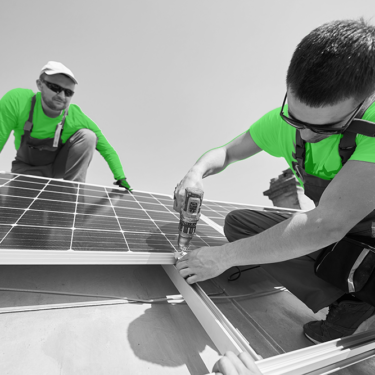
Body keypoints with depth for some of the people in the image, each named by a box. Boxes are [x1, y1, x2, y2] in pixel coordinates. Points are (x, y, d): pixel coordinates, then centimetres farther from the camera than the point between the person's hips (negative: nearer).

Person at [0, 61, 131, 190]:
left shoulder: (76, 118, -23)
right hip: (27, 168, 0)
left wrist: (120, 177, -21)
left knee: (88, 136, -25)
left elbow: (106, 148, -17)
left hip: (60, 165, 1)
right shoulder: (16, 101, -26)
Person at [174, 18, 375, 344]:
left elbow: (327, 225, -38)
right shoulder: (284, 122, -12)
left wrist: (224, 256, -33)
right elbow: (227, 152, -2)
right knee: (238, 223, -14)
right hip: (330, 231, 6)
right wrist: (198, 171, -25)